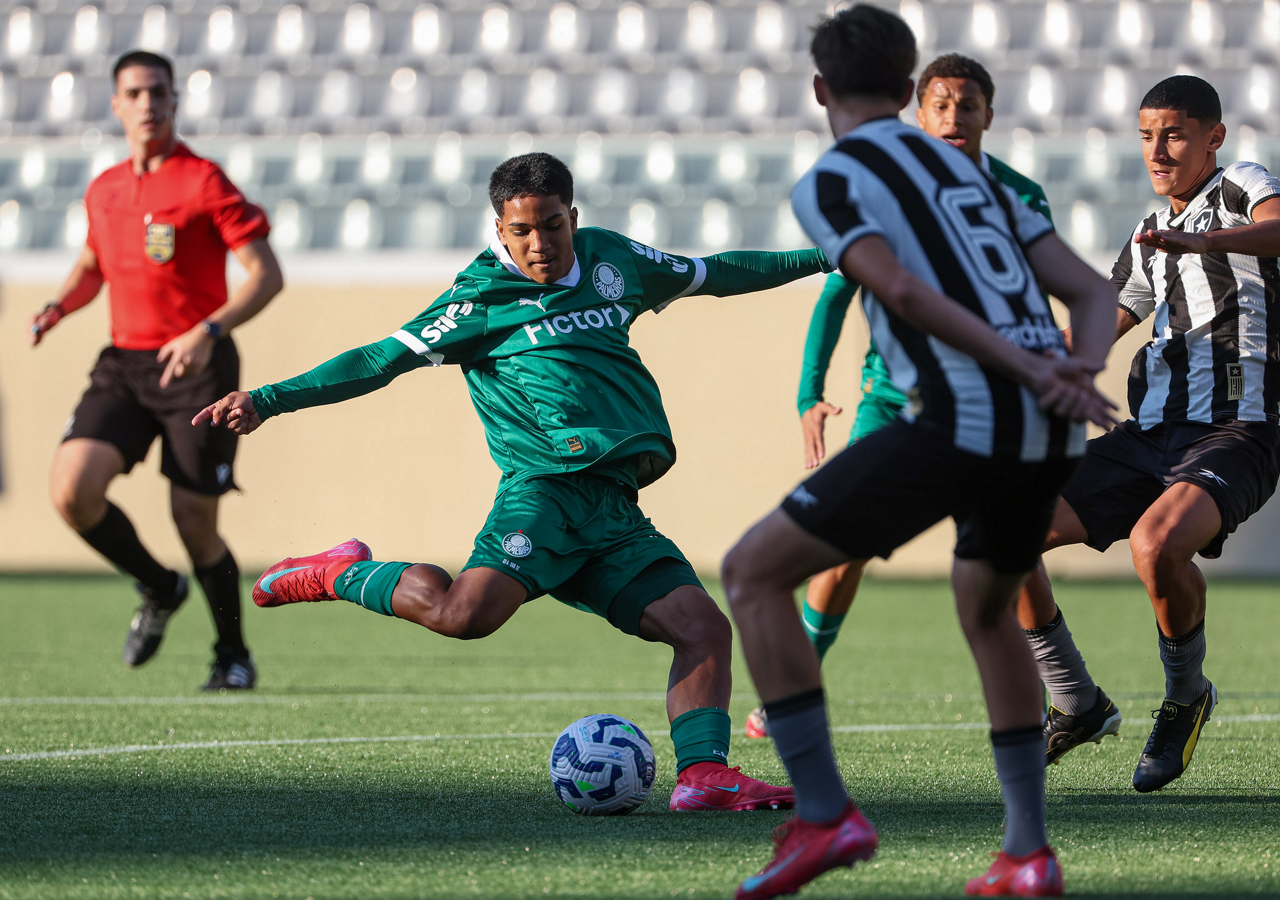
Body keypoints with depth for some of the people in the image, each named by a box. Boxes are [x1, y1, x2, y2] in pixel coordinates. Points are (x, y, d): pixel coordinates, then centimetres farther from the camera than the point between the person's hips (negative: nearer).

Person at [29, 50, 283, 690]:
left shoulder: (204, 182, -8)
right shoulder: (104, 191, 10)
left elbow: (266, 274, -12)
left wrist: (208, 332, -26)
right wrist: (58, 308, 6)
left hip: (197, 368, -5)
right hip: (124, 365, 5)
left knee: (194, 521, -5)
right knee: (72, 488, -15)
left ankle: (233, 657, 18)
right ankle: (159, 590, 11)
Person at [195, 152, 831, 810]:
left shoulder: (613, 261, 19)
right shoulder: (479, 299, 2)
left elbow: (712, 273, 34)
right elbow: (382, 359, -1)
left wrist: (819, 257, 40)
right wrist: (269, 400, -10)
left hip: (616, 511, 6)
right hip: (547, 488, -6)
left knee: (704, 627, -8)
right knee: (465, 613, -28)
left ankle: (702, 772, -7)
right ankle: (344, 575, -4)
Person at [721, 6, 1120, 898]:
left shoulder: (829, 181, 5)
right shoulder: (973, 170, 26)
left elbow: (905, 293, -12)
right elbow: (1093, 291, 17)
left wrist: (1035, 371, -13)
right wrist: (1076, 372, -2)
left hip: (958, 421, -7)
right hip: (1051, 437, 7)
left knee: (754, 572, 5)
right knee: (987, 608, 32)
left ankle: (824, 815, -3)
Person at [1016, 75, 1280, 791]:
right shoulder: (1151, 237, 22)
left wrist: (1202, 240, -44)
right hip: (1149, 436, 8)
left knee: (1156, 544, -36)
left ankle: (1187, 698, -7)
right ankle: (1077, 705, 11)